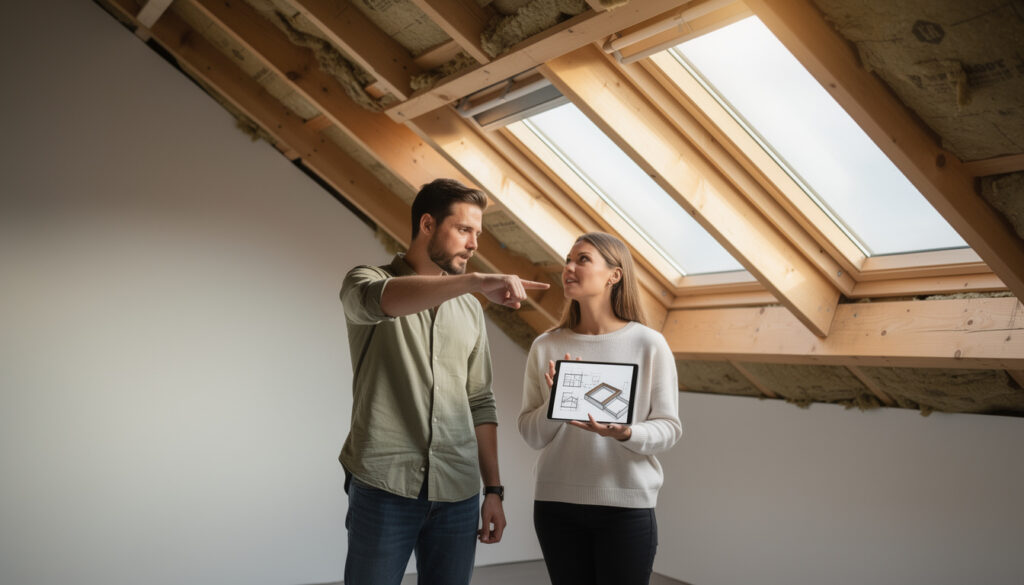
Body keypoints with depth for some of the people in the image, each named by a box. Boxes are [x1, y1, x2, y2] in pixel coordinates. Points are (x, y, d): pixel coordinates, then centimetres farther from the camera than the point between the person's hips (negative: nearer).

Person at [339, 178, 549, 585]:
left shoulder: (470, 310, 14)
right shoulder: (366, 281, 0)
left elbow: (480, 404, 15)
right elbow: (380, 298, -26)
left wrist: (493, 490, 10)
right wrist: (476, 281, -36)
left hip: (458, 493, 4)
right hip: (384, 486, -4)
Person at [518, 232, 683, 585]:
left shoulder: (649, 344, -4)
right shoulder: (546, 347, 2)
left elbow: (668, 427, -3)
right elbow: (531, 434, 3)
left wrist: (625, 434, -22)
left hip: (627, 505, -2)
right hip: (556, 503, 2)